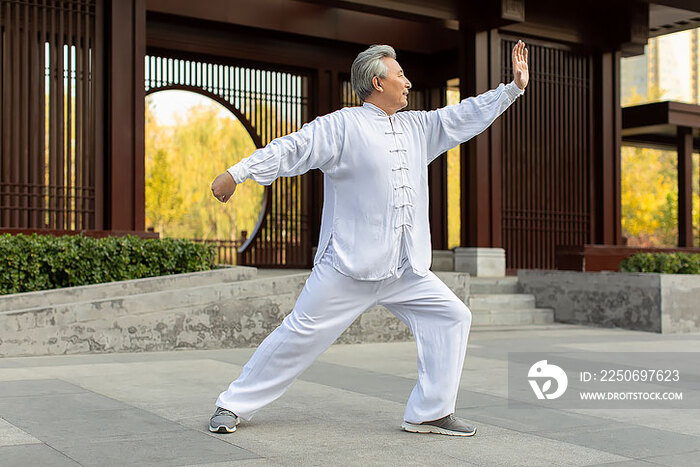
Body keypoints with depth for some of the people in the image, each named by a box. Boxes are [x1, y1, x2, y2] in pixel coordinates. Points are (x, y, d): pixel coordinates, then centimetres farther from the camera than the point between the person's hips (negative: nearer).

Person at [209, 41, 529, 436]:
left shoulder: (418, 127, 16)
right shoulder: (342, 126, -5)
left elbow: (466, 117, 22)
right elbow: (292, 149, -10)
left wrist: (514, 87, 21)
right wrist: (237, 173, -17)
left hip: (408, 270, 7)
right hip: (349, 266, -7)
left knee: (452, 317, 1)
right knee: (302, 334, -4)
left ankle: (431, 412, 9)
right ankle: (233, 405, 11)